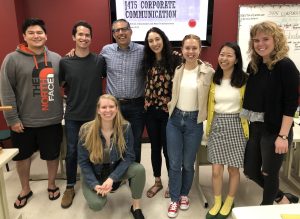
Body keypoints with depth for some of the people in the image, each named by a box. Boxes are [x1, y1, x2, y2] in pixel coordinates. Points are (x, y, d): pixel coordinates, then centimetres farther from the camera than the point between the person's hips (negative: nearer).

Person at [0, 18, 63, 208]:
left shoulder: (56, 58, 3)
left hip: (52, 120, 2)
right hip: (24, 121, -1)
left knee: (53, 155, 15)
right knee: (22, 156, 16)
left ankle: (52, 185, 40)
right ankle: (25, 189, 40)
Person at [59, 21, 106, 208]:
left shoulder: (100, 60, -5)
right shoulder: (65, 62, -3)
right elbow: (60, 85, 10)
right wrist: (74, 95, 1)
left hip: (95, 115, 0)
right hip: (73, 116, 1)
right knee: (72, 152, 10)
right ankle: (70, 188, 29)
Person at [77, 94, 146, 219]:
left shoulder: (125, 127, -17)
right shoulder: (86, 130, -19)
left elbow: (129, 156, -14)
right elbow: (83, 162, -11)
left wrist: (112, 178, -24)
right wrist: (95, 185, -20)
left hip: (116, 169, 1)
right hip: (94, 174, -1)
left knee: (139, 169, -27)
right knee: (96, 204, -25)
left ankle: (136, 207, -5)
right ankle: (101, 191, 13)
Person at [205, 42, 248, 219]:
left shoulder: (244, 79, -6)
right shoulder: (214, 79, 3)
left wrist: (248, 127, -4)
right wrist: (209, 126, 5)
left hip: (235, 125, -2)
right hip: (217, 125, 2)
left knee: (233, 169, 10)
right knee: (216, 170, 4)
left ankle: (229, 203, 34)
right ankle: (217, 203, 28)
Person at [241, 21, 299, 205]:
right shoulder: (254, 65, 6)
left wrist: (283, 136, -19)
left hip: (275, 129, -7)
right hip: (255, 127, 7)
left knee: (269, 173, 9)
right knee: (250, 170, 15)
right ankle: (282, 198, 39)